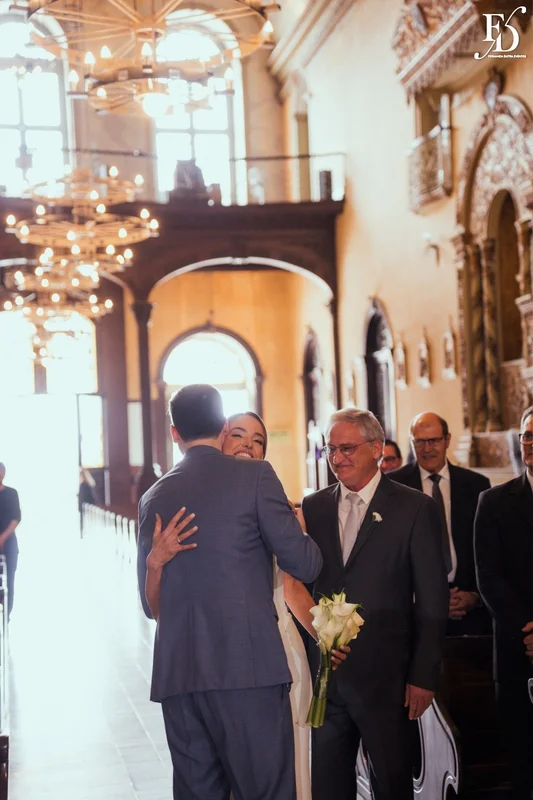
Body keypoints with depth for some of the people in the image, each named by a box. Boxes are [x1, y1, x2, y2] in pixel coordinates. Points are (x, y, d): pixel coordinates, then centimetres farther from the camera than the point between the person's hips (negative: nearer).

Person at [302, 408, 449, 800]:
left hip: (385, 675, -3)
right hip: (325, 675, 4)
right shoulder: (313, 507, 8)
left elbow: (432, 600, -4)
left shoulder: (415, 508, -3)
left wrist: (424, 676, -7)